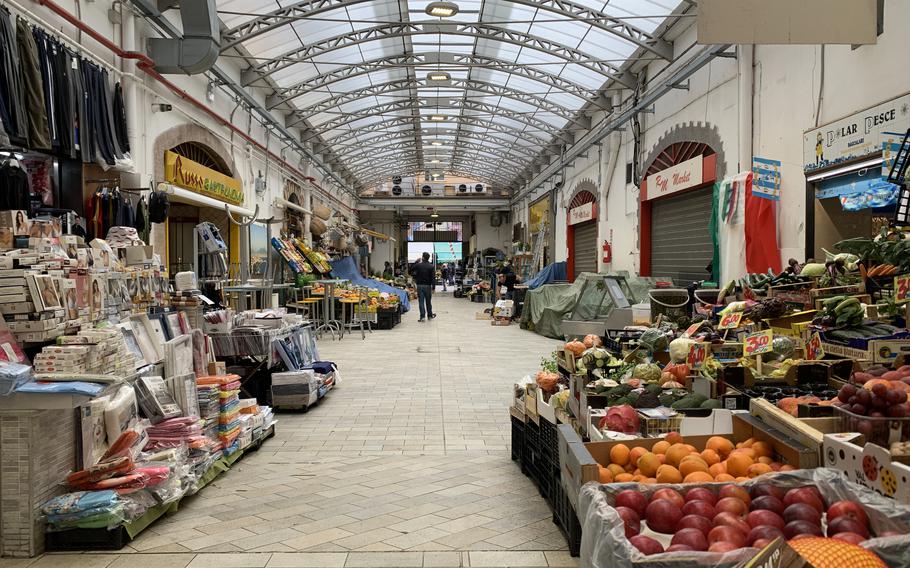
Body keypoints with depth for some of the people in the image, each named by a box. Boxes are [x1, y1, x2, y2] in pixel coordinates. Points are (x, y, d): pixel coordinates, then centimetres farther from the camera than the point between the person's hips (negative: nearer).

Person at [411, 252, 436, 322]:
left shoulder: (418, 265, -4)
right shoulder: (431, 266, -3)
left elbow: (411, 271, 11)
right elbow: (433, 278, -8)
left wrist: (415, 262, 15)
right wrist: (433, 287, -6)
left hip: (419, 285, -1)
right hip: (428, 286, 1)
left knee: (421, 301, 1)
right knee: (428, 301, 13)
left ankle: (422, 316, -5)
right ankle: (430, 315, 25)